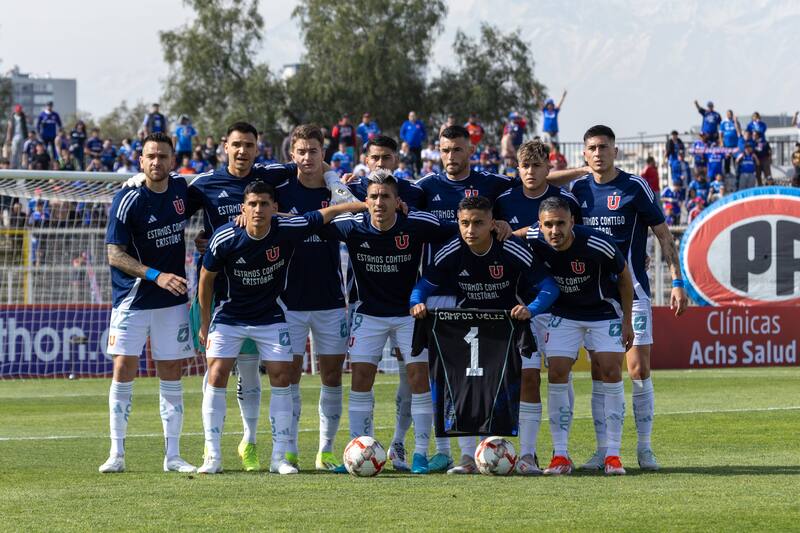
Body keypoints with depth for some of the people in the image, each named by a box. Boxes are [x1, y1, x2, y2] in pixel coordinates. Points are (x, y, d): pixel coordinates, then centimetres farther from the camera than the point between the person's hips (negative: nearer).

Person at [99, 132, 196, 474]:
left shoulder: (181, 191, 4)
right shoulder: (128, 200, -11)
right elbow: (114, 254, -14)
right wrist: (156, 275, -23)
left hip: (173, 302, 4)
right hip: (132, 301, -4)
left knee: (171, 375, 5)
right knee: (123, 370, -6)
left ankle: (173, 455, 9)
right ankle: (117, 454, 1)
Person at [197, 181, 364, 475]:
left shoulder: (288, 229, -20)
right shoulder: (224, 239, -21)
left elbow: (329, 212, -6)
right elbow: (206, 278, -6)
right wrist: (205, 323, 2)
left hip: (271, 316, 1)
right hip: (229, 316, -1)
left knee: (282, 379, -5)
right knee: (216, 377, -11)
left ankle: (279, 456, 4)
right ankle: (213, 456, -4)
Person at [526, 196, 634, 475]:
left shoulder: (598, 245, -30)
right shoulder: (534, 241, -23)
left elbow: (624, 276, -11)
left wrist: (627, 321, -7)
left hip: (605, 311, -2)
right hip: (564, 313, 3)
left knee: (610, 371, -14)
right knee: (556, 374, -9)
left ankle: (612, 454, -7)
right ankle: (561, 455, -3)